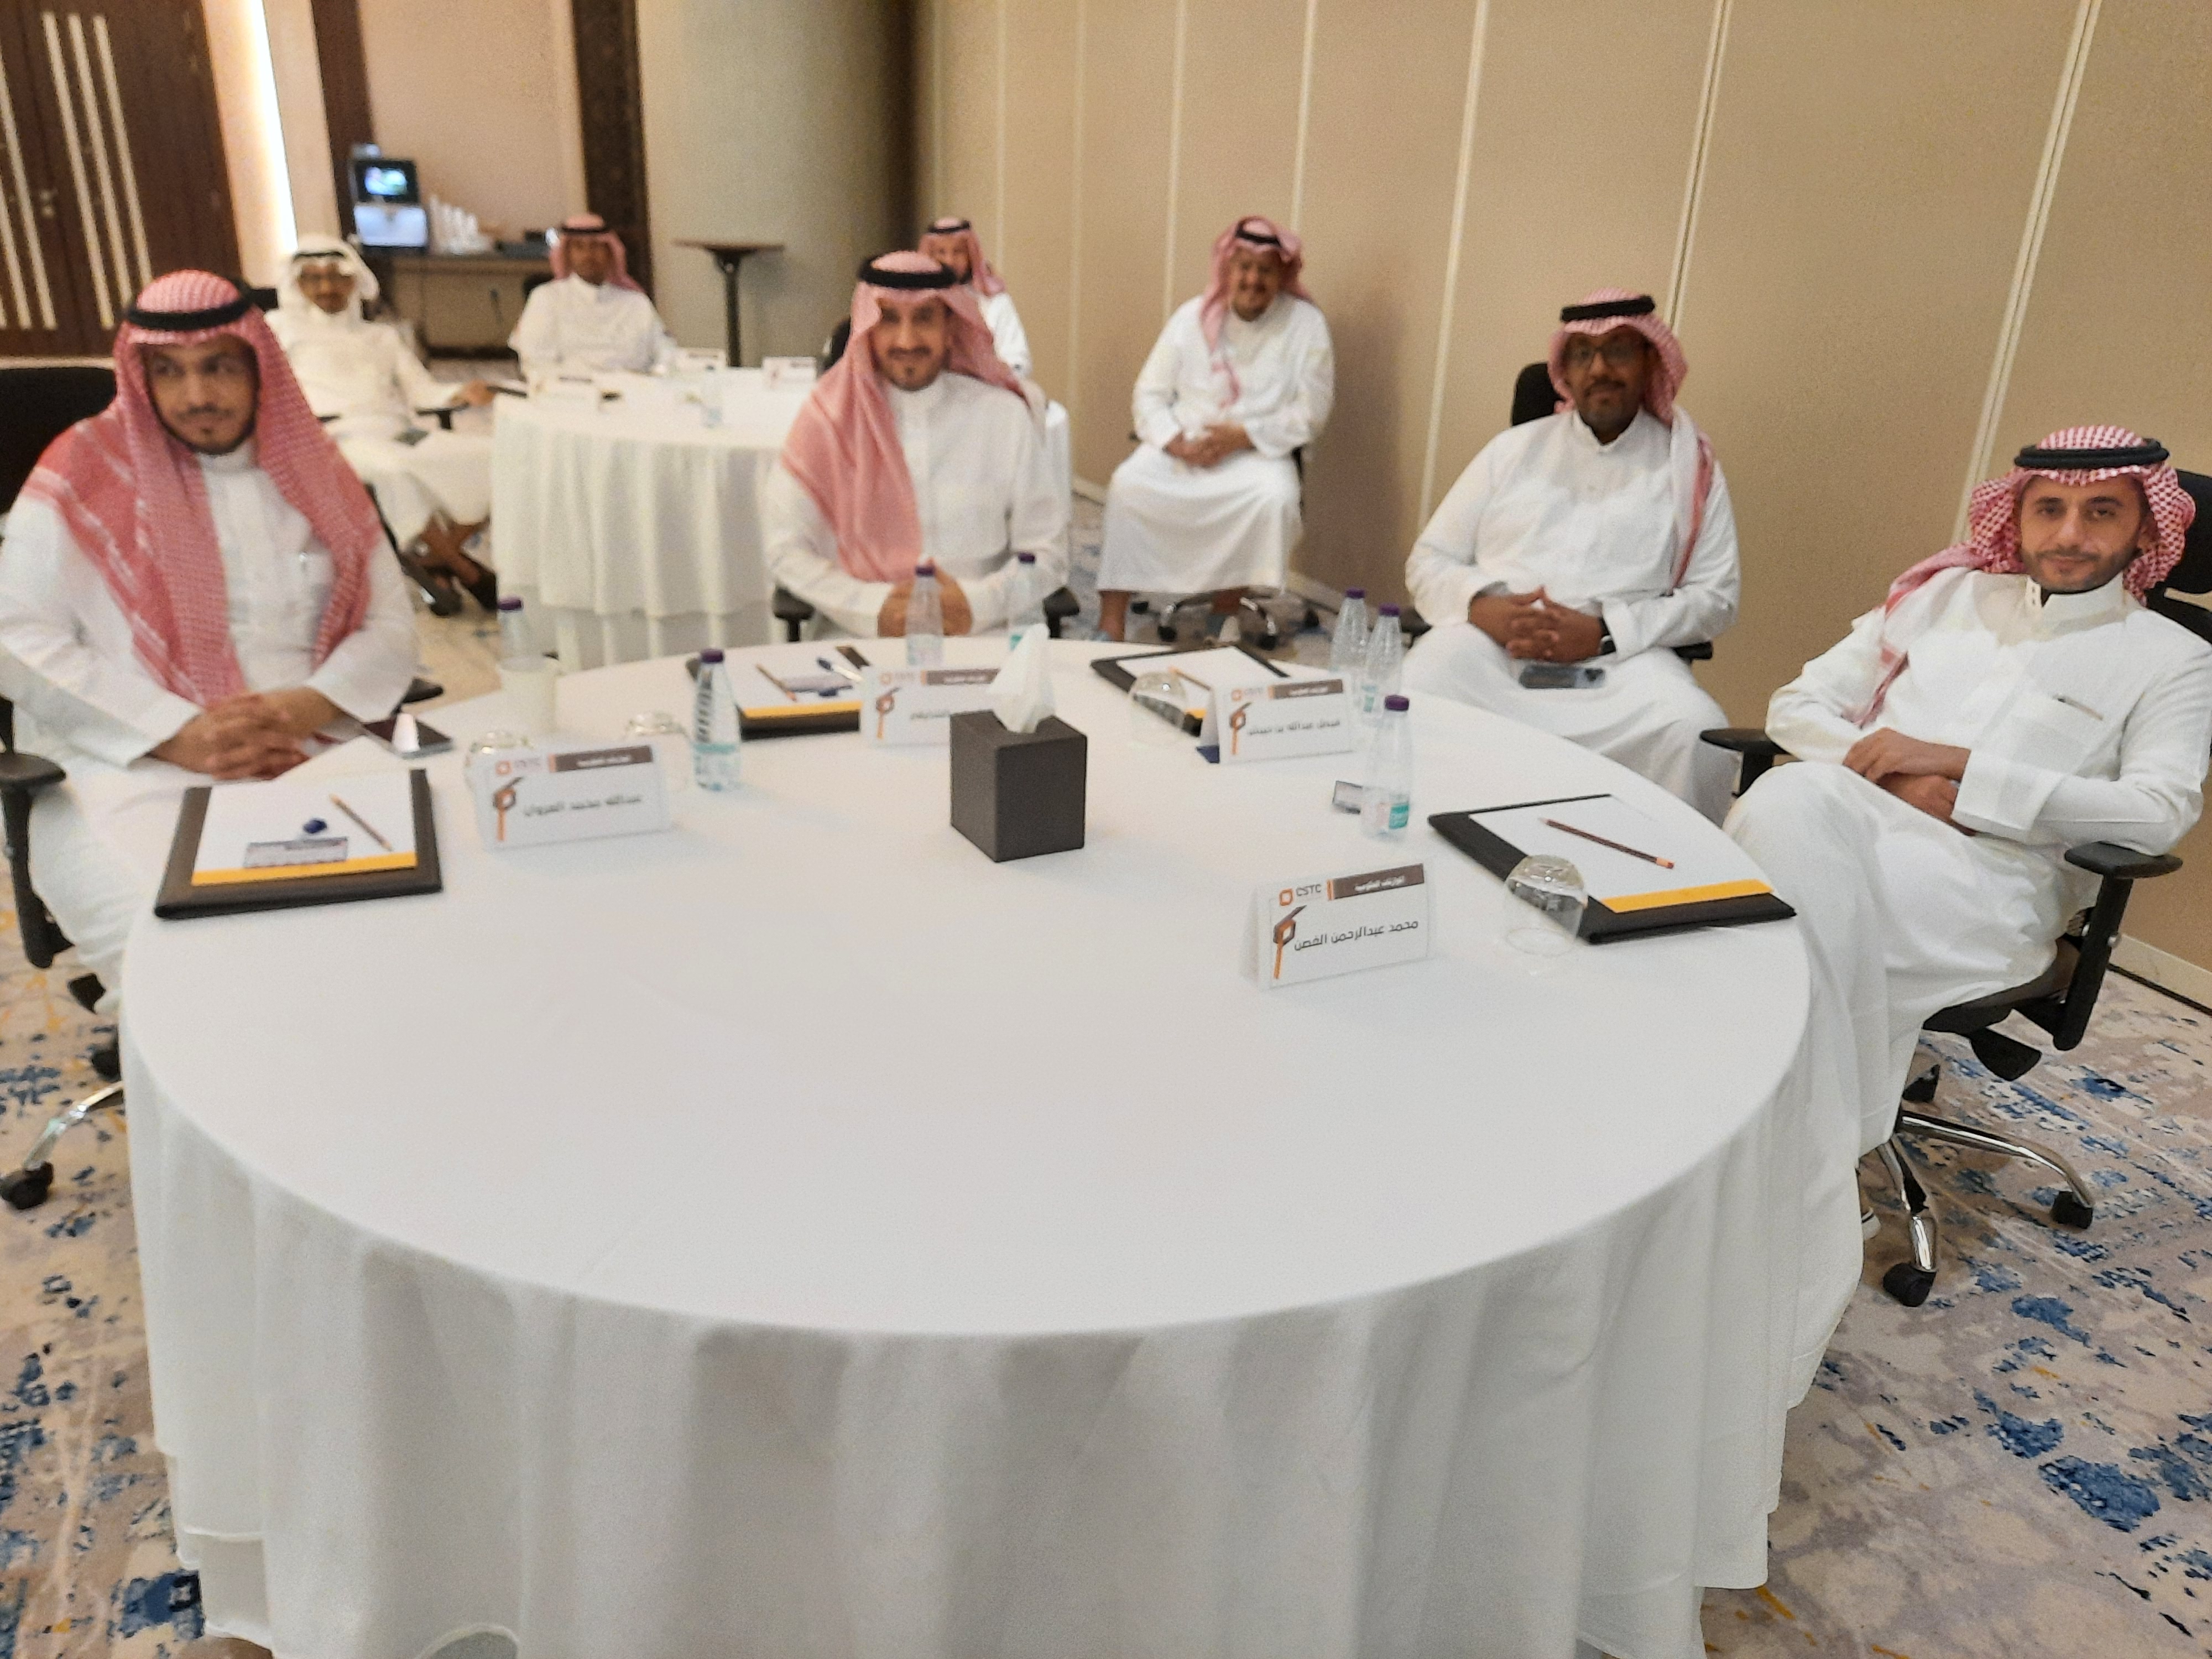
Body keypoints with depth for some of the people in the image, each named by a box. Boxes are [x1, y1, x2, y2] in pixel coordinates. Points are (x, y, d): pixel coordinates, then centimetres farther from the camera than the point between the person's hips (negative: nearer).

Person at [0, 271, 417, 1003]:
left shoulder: (313, 469, 11)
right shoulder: (85, 475, 1)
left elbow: (391, 625, 7)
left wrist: (304, 707, -13)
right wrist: (178, 736, -16)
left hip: (315, 757, 3)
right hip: (132, 775, -3)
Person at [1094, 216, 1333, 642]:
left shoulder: (1306, 323, -3)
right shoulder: (1192, 316, 4)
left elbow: (1311, 413, -7)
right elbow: (1149, 394, 4)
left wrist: (1240, 437, -18)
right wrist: (1176, 443, -16)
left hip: (1259, 451, -1)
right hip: (1181, 446, 2)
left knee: (1275, 496, -34)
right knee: (1128, 484, -26)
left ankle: (1224, 613, -14)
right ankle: (1111, 623, -23)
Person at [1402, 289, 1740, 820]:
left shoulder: (1689, 466, 13)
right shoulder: (1514, 448, 18)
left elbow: (1713, 596, 5)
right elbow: (1428, 561, 15)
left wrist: (1604, 632, -12)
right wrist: (1482, 606, -9)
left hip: (1619, 659, 0)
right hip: (1487, 643, 1)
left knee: (1695, 733, -31)